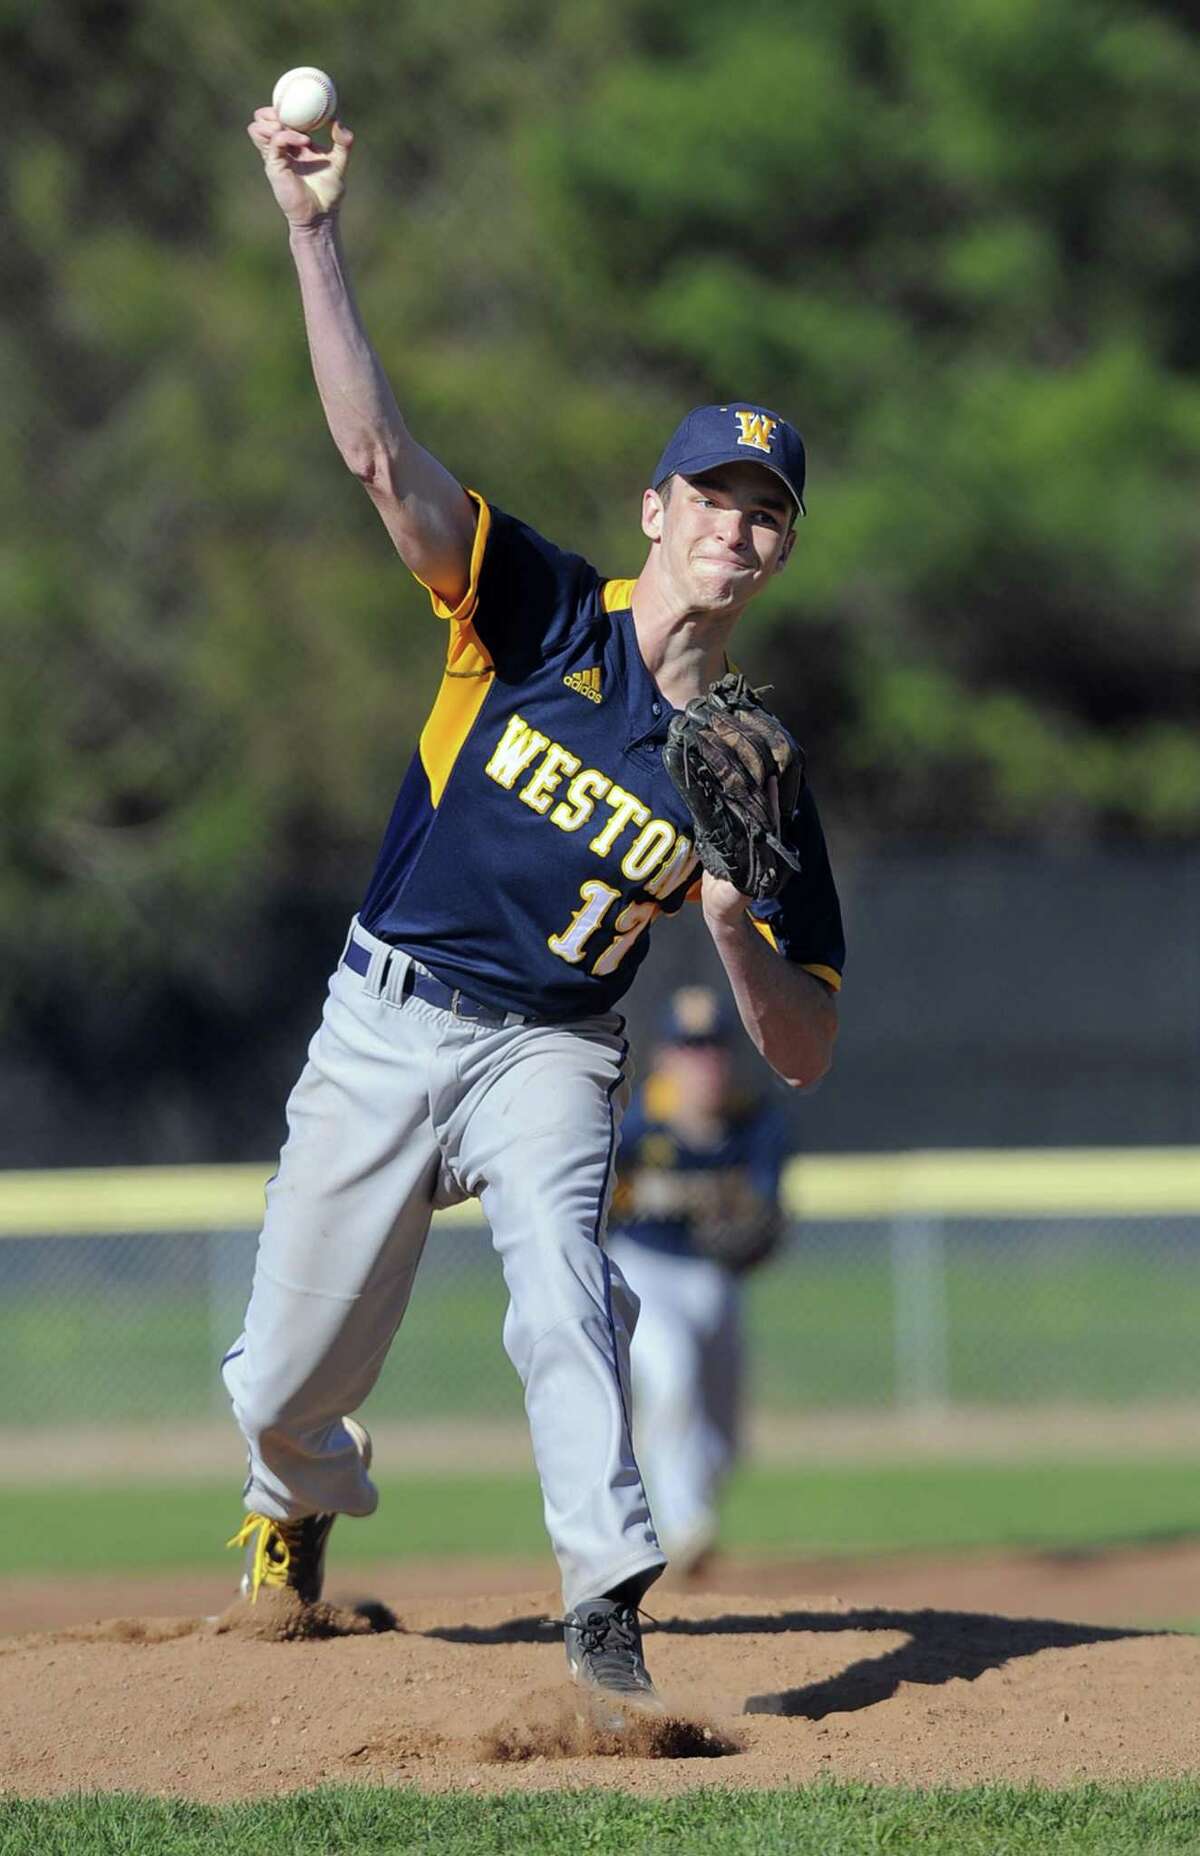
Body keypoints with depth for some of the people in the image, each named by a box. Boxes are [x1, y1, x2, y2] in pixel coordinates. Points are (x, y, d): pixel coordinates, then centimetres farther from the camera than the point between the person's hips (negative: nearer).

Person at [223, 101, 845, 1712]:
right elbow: (383, 455, -18)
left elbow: (803, 1055, -3)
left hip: (548, 1052, 0)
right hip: (384, 1025, 1)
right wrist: (316, 236, -28)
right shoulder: (541, 617, -5)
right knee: (284, 1384, 8)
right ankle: (308, 1494, 44)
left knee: (561, 1271, -32)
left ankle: (607, 1596, -35)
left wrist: (732, 922, -23)